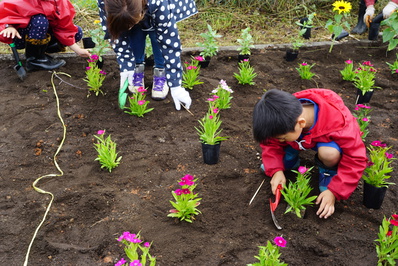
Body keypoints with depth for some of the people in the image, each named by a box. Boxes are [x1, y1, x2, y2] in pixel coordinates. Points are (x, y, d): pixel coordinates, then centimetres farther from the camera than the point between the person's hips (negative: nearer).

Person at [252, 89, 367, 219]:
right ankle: (290, 158, 8)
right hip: (306, 138, 4)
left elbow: (356, 159, -32)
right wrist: (276, 170, -28)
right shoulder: (284, 117, -31)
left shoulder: (338, 123, -42)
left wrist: (334, 191, -33)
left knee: (329, 154, -39)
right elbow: (272, 144, -13)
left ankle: (328, 172, -6)